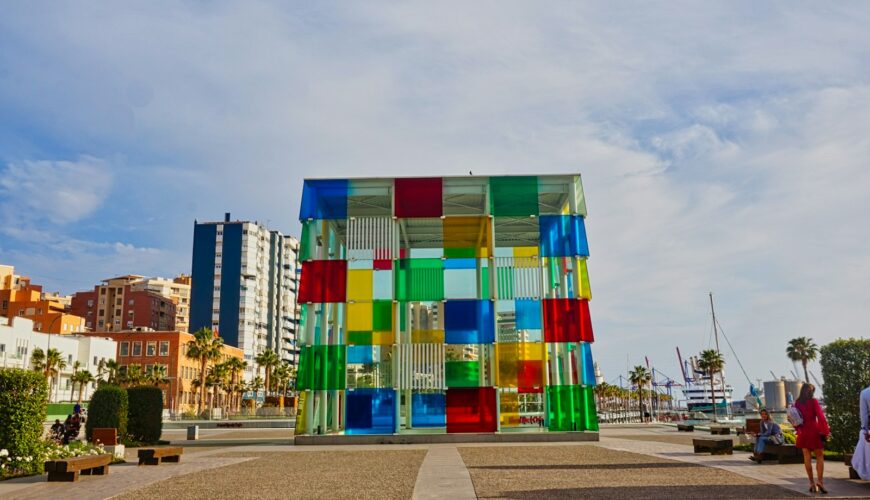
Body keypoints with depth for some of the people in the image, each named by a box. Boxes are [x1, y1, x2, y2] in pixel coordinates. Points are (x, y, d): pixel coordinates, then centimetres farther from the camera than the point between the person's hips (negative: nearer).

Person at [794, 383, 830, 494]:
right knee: (820, 457, 6)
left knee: (807, 458, 7)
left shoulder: (797, 403, 4)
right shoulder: (814, 401, -8)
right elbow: (821, 417, -13)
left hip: (803, 433, 3)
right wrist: (825, 431, -7)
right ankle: (820, 481, -8)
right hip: (814, 432, -3)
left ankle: (812, 483, 7)